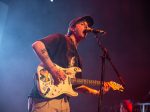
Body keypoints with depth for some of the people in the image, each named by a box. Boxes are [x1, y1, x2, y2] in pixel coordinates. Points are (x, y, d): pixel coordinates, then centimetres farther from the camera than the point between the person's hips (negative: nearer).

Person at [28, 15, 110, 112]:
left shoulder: (77, 57, 22)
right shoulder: (60, 39, 0)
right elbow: (37, 45, -17)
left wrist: (97, 92, 13)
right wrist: (53, 69, -22)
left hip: (64, 101, 8)